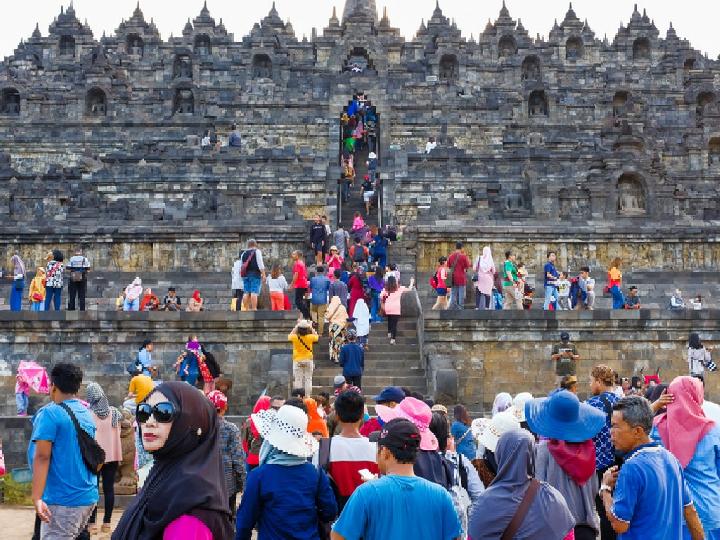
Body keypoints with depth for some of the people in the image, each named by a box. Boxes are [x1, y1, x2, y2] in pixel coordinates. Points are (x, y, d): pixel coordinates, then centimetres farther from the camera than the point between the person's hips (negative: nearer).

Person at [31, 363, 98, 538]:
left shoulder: (50, 414, -10)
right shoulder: (87, 414, 12)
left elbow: (42, 457, -18)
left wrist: (37, 497, -23)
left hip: (62, 500, -7)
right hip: (88, 497, 7)